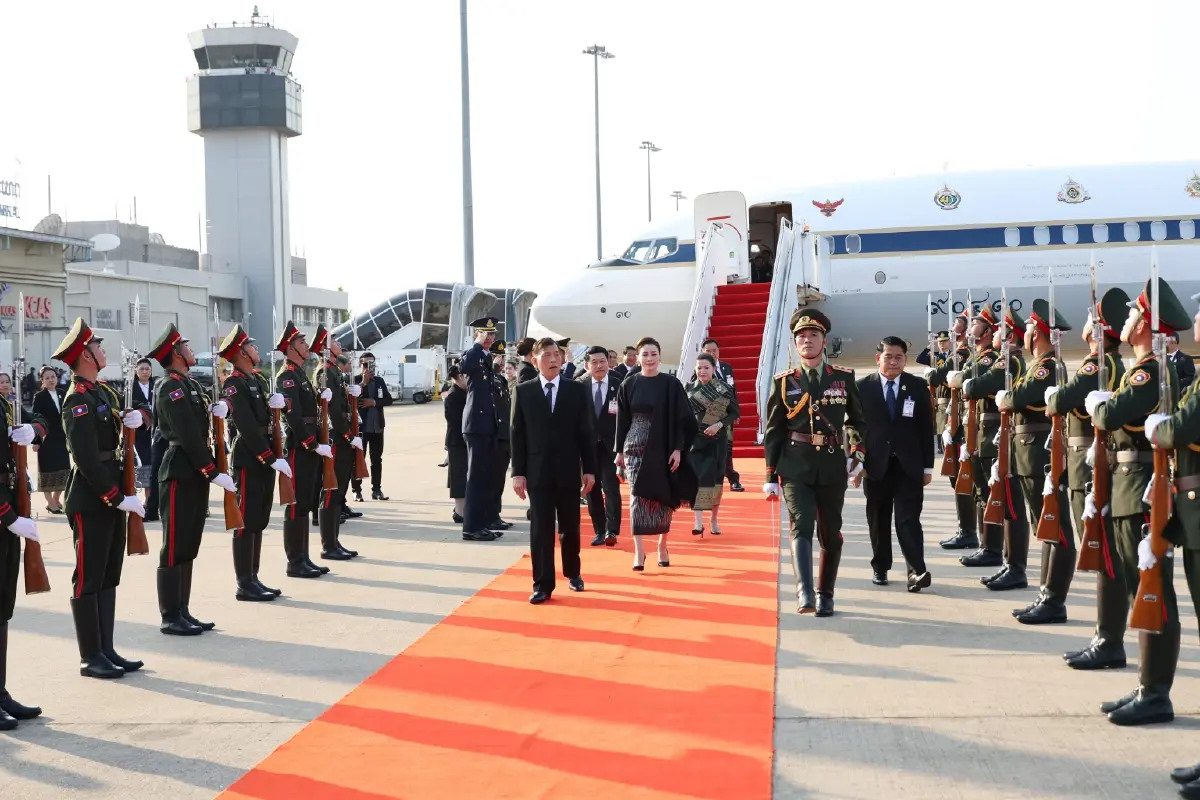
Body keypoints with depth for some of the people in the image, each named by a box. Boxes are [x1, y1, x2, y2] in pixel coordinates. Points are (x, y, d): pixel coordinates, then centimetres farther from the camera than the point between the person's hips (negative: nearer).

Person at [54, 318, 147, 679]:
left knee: (109, 577, 13)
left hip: (112, 494, 9)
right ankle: (90, 658, 7)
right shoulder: (78, 400, -16)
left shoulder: (104, 391, 11)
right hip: (90, 501, -9)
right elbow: (87, 459, -22)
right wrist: (117, 497, -21)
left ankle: (106, 650, 21)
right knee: (88, 579, 0)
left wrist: (133, 416, 0)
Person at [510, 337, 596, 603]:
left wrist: (589, 469, -1)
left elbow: (586, 432, 3)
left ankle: (572, 572, 32)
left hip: (568, 470, 1)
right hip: (537, 471, -1)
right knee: (541, 529, -2)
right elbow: (517, 434, 1)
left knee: (570, 526, 11)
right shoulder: (523, 391, 2)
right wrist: (518, 472, -5)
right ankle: (543, 584, 3)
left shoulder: (576, 390, 3)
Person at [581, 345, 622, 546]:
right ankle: (599, 531, 15)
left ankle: (611, 531, -11)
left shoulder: (619, 386, -3)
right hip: (588, 445, 3)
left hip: (611, 444, -3)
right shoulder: (580, 387, 2)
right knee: (592, 489, 7)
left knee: (611, 487, -10)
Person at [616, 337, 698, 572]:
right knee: (638, 496, -8)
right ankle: (638, 551, -10)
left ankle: (662, 545, 26)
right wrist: (620, 451, 5)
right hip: (636, 447, 0)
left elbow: (681, 419, -2)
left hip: (663, 448, 0)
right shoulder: (629, 384, 2)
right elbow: (622, 420, 6)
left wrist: (678, 449, -9)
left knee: (664, 498, 8)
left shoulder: (671, 385, -1)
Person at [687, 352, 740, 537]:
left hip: (717, 440, 0)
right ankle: (698, 521, -13)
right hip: (695, 439, 0)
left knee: (715, 478, 5)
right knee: (697, 478, -10)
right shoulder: (689, 389, 3)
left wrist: (719, 424, -14)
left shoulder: (724, 389, -1)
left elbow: (735, 413, 1)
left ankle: (713, 519, 20)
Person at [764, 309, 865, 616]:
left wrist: (858, 455, -1)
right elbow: (773, 432, 5)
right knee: (801, 526, -17)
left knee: (830, 533, 9)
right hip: (795, 468, -2)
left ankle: (825, 595, 22)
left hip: (833, 468, 2)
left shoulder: (845, 378, 4)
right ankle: (804, 594, -27)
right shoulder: (783, 382, 2)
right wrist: (770, 476, 2)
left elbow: (857, 420, 14)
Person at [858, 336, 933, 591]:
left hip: (909, 466, -1)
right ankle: (880, 568, 21)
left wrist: (928, 466, 2)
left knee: (908, 519, -7)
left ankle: (917, 570, -11)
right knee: (878, 520, 10)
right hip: (876, 465, 1)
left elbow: (927, 428, 4)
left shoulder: (918, 387, 3)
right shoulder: (862, 387, 1)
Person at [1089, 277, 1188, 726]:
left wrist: (1097, 402, -8)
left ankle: (1156, 695, 1)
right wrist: (1106, 407, -1)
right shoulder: (1146, 369, 16)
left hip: (1145, 490, -10)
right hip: (1130, 488, 10)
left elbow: (1110, 416, -27)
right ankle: (1148, 686, 22)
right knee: (1141, 591, 14)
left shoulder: (1153, 371, -16)